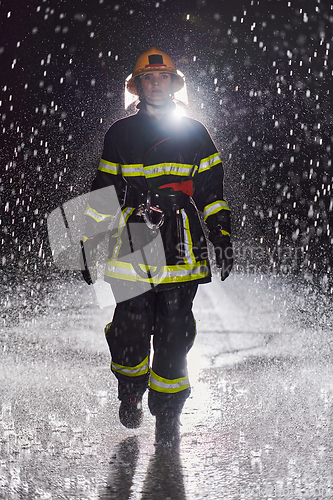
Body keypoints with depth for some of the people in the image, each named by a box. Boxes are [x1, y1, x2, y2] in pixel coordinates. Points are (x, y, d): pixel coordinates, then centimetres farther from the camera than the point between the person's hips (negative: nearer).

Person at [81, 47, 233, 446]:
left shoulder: (194, 133, 13)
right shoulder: (120, 134, 13)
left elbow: (212, 192, 14)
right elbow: (102, 195, 15)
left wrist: (222, 237, 6)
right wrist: (90, 245, 12)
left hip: (181, 247, 0)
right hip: (133, 247, 0)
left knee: (174, 334, -2)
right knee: (131, 328, -4)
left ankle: (167, 415, 10)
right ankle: (130, 393, 24)